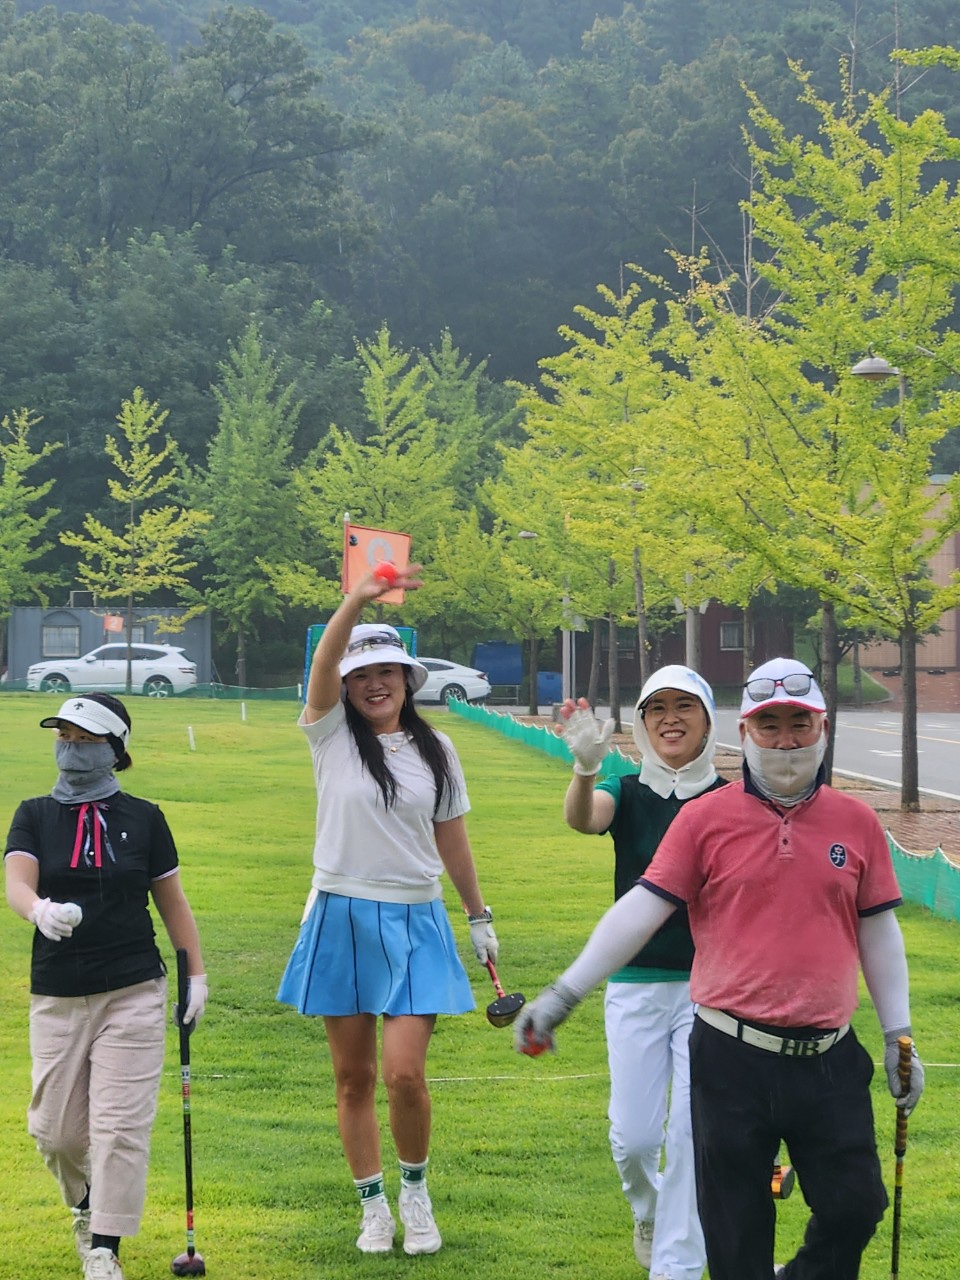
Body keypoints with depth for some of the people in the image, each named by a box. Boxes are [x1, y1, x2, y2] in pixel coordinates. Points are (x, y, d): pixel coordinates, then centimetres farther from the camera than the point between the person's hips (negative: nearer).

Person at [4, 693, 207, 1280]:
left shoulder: (143, 818, 3)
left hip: (134, 992, -2)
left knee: (120, 1124, -7)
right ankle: (86, 1204, 35)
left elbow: (173, 903, 9)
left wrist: (197, 975, 4)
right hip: (57, 995, 2)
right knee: (57, 1128, 5)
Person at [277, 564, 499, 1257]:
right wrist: (357, 600, -37)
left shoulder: (435, 750, 6)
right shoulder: (332, 735, -1)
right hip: (341, 919, 0)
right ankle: (373, 1206, 20)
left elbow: (452, 837, 15)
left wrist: (480, 916, 19)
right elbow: (321, 667, -21)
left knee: (405, 1074, -11)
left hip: (415, 923, 0)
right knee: (354, 1076, 6)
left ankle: (415, 1189, 14)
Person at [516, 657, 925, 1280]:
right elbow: (642, 908, -4)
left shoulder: (857, 822, 6)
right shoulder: (705, 818, -1)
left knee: (855, 1208, 3)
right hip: (732, 1061, -2)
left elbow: (879, 932, 12)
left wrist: (900, 1039, 12)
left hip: (830, 1059, 2)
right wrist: (564, 993, -11)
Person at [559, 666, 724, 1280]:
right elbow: (582, 818, -25)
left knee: (692, 1133, -2)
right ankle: (649, 1211, 37)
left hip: (710, 986, 0)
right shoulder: (627, 793, -2)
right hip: (636, 985, 1)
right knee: (633, 1135, 3)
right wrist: (585, 767, -46)